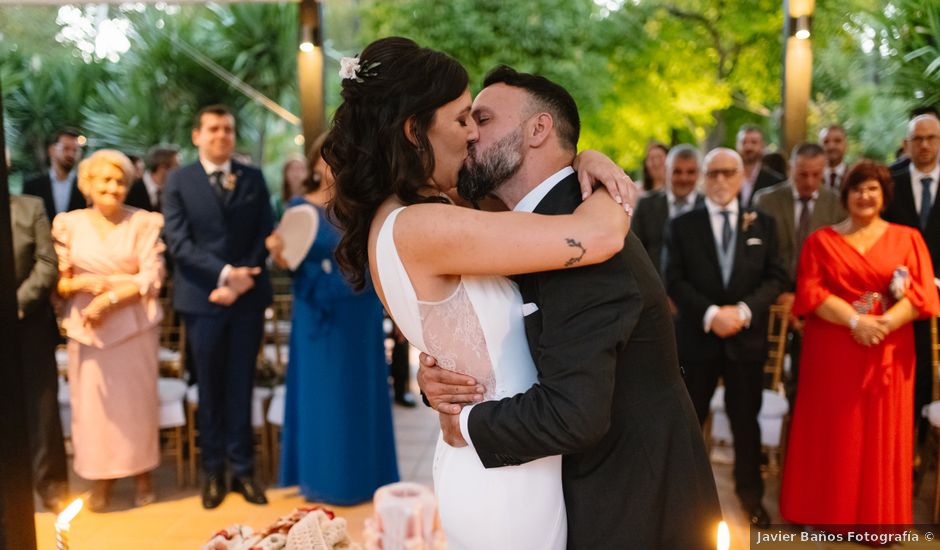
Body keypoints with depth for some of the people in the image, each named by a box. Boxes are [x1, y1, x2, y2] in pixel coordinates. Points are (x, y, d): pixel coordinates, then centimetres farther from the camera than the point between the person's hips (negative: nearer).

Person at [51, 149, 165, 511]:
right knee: (92, 401, 4)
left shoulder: (145, 223, -2)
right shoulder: (69, 224, 4)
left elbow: (152, 278, -8)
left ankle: (142, 472, 23)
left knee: (136, 399, 6)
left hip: (133, 325, -1)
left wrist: (109, 298, -16)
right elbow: (59, 281, 5)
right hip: (86, 327, 2)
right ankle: (102, 476, 20)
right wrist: (81, 283, -15)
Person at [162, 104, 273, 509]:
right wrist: (225, 273, -18)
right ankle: (213, 471, 19)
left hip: (248, 295, 2)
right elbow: (179, 243, -7)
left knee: (241, 387, 8)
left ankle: (243, 469, 18)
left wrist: (242, 278, -10)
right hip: (202, 298, -1)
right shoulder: (179, 181, 2)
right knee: (210, 389, 8)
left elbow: (264, 235, 3)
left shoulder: (253, 178, 8)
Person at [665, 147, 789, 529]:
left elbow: (776, 277, 0)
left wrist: (744, 310, -16)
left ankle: (750, 493, 30)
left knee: (746, 420, 13)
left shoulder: (763, 223, 6)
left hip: (747, 337, 1)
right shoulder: (682, 225, 1)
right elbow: (674, 281, -6)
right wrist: (710, 313, -18)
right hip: (698, 337, -1)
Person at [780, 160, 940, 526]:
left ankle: (879, 519, 19)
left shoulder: (908, 238, 8)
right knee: (833, 436, 4)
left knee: (882, 437, 6)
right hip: (832, 354, -1)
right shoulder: (820, 241, 6)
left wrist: (886, 323, -19)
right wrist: (855, 320, -19)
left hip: (887, 354, 1)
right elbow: (809, 293, -5)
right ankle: (827, 515, 17)